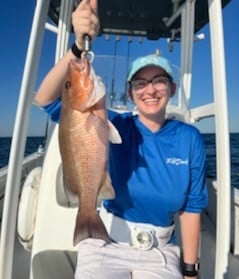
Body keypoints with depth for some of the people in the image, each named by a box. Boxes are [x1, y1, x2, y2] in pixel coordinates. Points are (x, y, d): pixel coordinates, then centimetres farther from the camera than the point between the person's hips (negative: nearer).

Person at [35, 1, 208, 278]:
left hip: (160, 252, 2)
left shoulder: (190, 138, -8)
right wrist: (79, 46, -35)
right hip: (107, 244, -1)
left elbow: (191, 207, -3)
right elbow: (48, 99, -21)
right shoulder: (115, 127, -12)